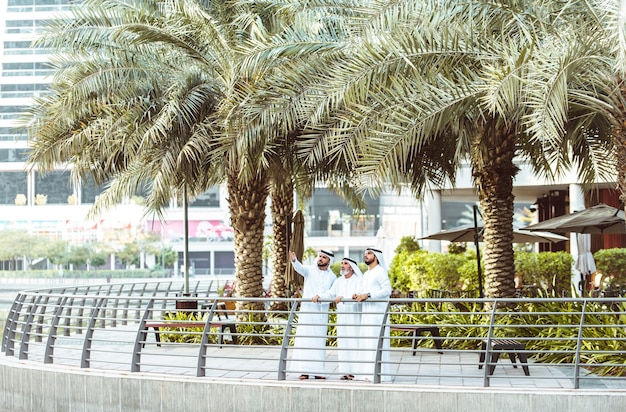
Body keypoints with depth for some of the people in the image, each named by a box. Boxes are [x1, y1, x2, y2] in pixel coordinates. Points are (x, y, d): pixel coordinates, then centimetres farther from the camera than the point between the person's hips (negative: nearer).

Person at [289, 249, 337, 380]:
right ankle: (304, 370, -5)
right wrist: (294, 260, -41)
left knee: (320, 341, 3)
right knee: (304, 339, -6)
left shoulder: (332, 277, 9)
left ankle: (318, 371, 8)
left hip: (322, 312, 2)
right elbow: (299, 268, -19)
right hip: (307, 310, -2)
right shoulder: (310, 270, 1)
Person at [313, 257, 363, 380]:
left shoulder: (358, 281, -4)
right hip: (342, 317, 6)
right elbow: (330, 294, 7)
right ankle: (346, 371, 6)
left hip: (354, 316, -6)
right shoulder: (338, 281, 15)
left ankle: (356, 371, -6)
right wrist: (319, 296, -11)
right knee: (342, 344, 3)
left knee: (354, 343, -7)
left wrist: (342, 298, -30)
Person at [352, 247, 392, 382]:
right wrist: (357, 295, 3)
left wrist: (367, 295, -17)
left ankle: (378, 373, -11)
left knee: (375, 342, -11)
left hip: (377, 312, -8)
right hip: (366, 312, 8)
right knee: (365, 343, 5)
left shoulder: (380, 272, -5)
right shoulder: (366, 274, 21)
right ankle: (368, 373, 7)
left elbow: (387, 290, -14)